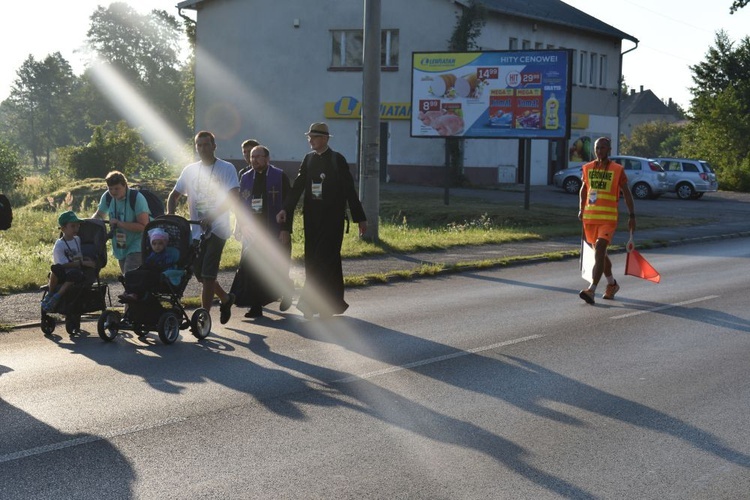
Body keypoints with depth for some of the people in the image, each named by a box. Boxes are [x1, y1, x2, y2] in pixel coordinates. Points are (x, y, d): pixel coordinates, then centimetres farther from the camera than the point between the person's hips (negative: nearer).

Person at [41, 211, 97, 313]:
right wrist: (83, 263, -19)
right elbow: (65, 264, -16)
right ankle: (50, 294, -20)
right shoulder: (59, 245, -7)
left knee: (74, 273, -36)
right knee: (55, 268, -39)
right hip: (63, 275, -4)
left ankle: (56, 297, -27)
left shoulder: (77, 239, 14)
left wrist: (86, 260, 4)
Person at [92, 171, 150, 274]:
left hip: (137, 247, -7)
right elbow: (99, 215, 18)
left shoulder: (137, 198, -19)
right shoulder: (107, 197, -1)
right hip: (120, 249, 7)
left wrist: (119, 223, -27)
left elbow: (143, 226, -25)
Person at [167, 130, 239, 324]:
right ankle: (225, 298, 34)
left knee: (207, 274, -11)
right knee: (199, 273, 10)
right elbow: (174, 195, 13)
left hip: (217, 228, -5)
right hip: (196, 230, 6)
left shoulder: (226, 168, -3)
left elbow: (232, 197, -15)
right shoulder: (190, 170, 11)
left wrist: (211, 217, -26)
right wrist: (169, 217, -7)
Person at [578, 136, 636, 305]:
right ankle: (612, 284, 38)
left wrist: (632, 215, 0)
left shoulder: (617, 170, -3)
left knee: (599, 251, -18)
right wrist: (581, 209, 11)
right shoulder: (588, 168, 8)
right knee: (600, 253, 17)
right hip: (590, 217, 5)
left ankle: (591, 291, -23)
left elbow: (626, 193, 2)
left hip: (608, 218, -5)